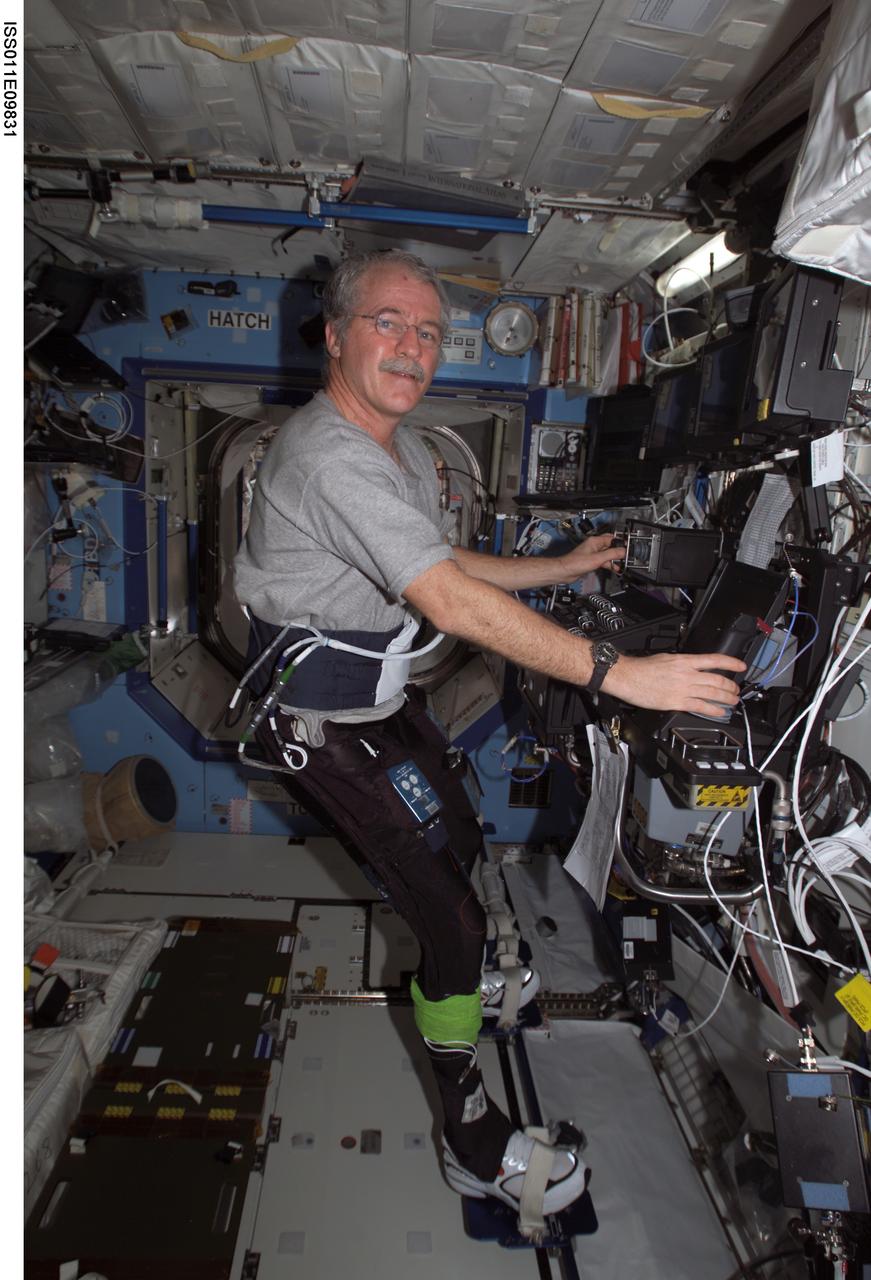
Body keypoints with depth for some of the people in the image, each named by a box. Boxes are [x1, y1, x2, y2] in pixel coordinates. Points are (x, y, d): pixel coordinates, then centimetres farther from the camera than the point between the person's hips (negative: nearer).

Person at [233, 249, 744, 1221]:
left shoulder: (402, 449, 7)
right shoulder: (329, 457, -27)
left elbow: (451, 566, 15)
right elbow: (451, 603, -37)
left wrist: (568, 567, 12)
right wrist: (616, 674, -37)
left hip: (377, 697, 9)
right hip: (323, 726, -9)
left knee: (458, 844, 23)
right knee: (453, 913, -7)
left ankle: (451, 986, 54)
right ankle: (475, 1141, 15)